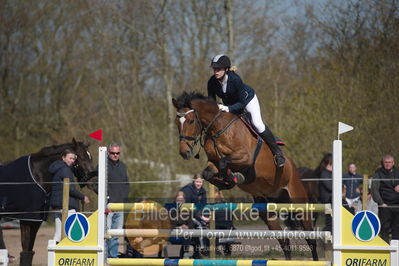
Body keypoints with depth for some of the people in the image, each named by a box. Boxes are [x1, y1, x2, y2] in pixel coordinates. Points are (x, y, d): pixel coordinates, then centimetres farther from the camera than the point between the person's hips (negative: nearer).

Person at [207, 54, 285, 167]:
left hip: (247, 99, -5)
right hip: (229, 105, 5)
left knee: (257, 124, -19)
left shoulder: (235, 79, -38)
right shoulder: (212, 82, -25)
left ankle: (277, 152, -6)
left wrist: (228, 108, -47)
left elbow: (242, 103, -32)